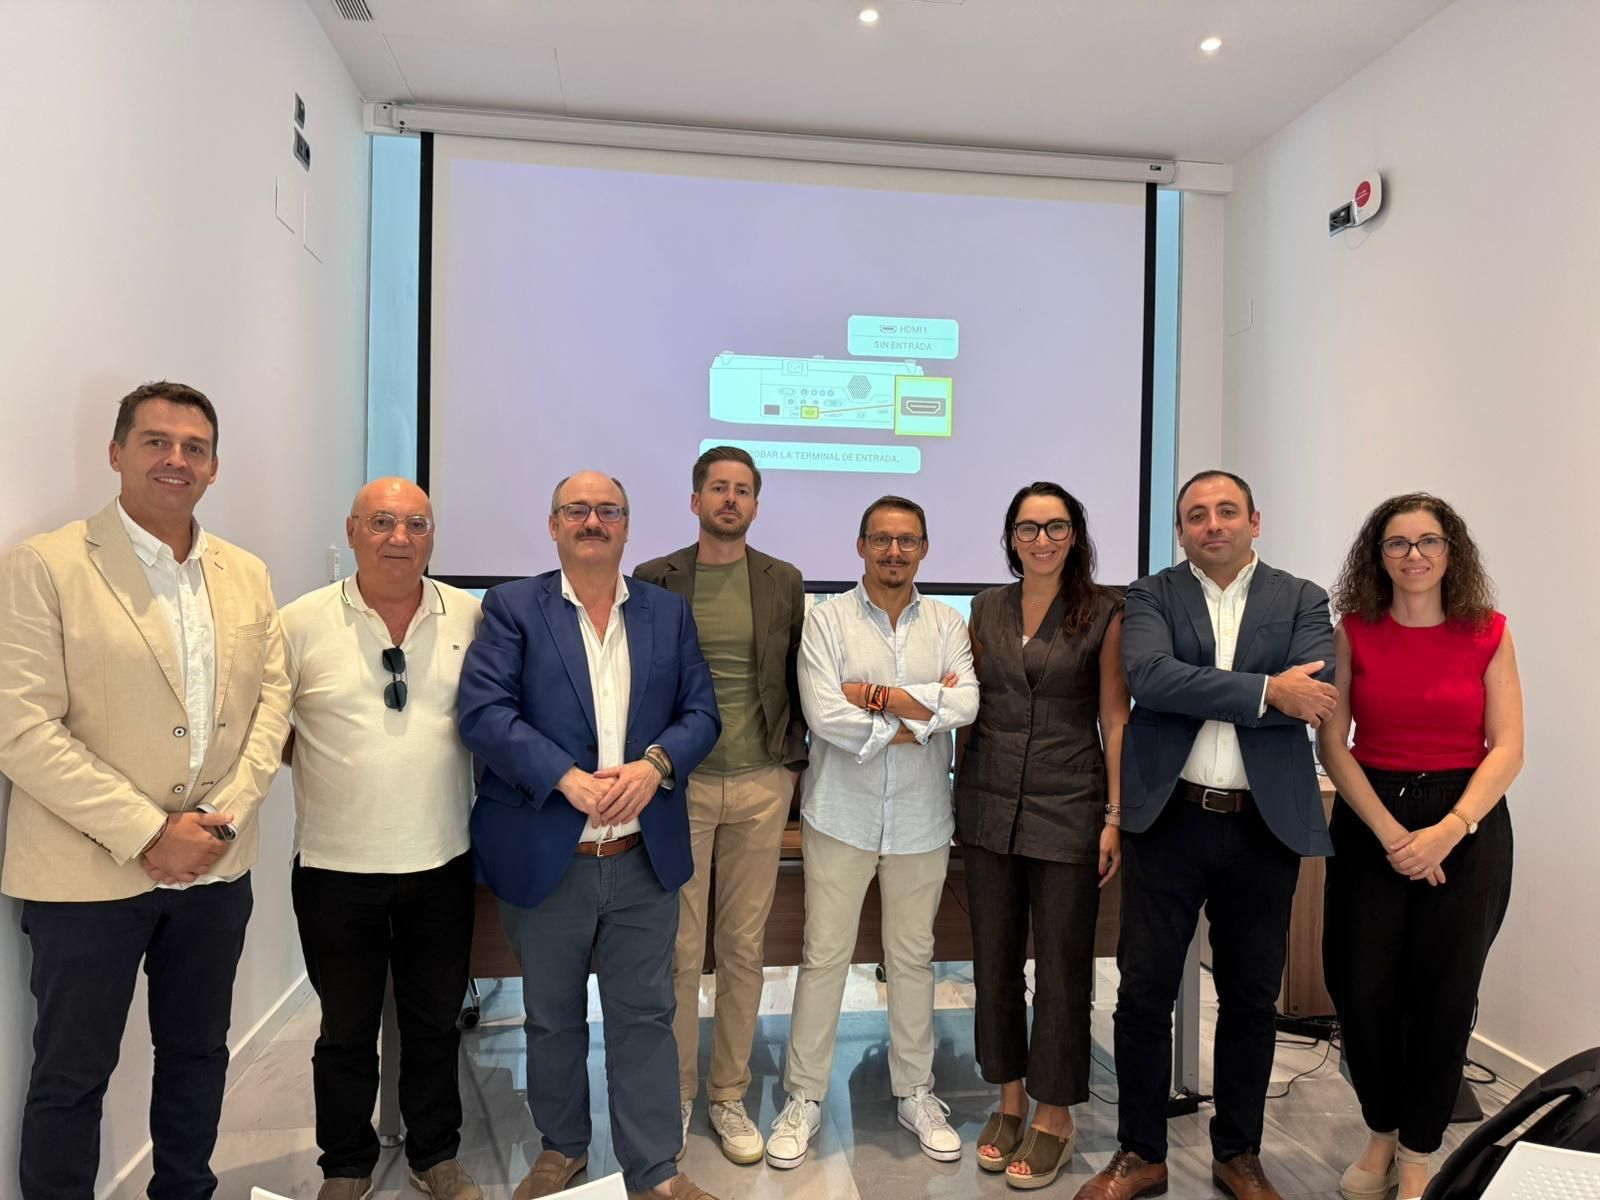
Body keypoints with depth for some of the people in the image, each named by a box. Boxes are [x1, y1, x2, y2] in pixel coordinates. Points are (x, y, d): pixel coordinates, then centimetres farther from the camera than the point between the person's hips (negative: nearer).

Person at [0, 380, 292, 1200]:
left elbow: (270, 699, 5)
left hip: (216, 866, 5)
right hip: (88, 873, -4)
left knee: (198, 1053, 19)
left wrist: (225, 813, -9)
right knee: (71, 1074, 11)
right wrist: (148, 834, -18)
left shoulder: (246, 574, 6)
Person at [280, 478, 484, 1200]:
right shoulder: (301, 623, -6)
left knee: (436, 1021, 16)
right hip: (336, 867, -1)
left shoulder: (471, 617, -1)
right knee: (346, 1030, 15)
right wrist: (309, 757, -5)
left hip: (441, 863, 2)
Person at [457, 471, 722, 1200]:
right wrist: (568, 778, -23)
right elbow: (483, 712, -13)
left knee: (645, 1016, 10)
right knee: (552, 1018, 17)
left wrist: (654, 764, -18)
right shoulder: (512, 607, -2)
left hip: (645, 858, 2)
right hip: (544, 859, -1)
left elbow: (701, 713, 2)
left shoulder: (669, 612, 6)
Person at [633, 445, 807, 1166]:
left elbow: (797, 678, 10)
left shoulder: (784, 583, 6)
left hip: (762, 787, 2)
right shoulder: (654, 580, 1)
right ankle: (673, 1095, 24)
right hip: (679, 783, -2)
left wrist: (795, 762, 4)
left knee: (745, 946, 11)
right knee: (678, 948, 5)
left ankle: (728, 1095, 27)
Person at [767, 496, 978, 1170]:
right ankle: (804, 1099, 21)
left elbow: (966, 705, -12)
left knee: (913, 958, 14)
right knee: (823, 957, 5)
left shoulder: (947, 625, 4)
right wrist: (922, 717, -12)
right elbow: (824, 715, -17)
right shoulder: (827, 620, -4)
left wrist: (879, 695, -17)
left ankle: (915, 1093, 31)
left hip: (920, 819, 2)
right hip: (842, 816, -2)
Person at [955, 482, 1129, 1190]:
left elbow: (1115, 720, -3)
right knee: (994, 960, 11)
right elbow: (968, 702, 12)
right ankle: (1009, 1099, 29)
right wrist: (955, 794, 6)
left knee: (1062, 965, 5)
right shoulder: (985, 609, 8)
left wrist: (1116, 816, -7)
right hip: (988, 806, 4)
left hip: (1067, 811, -3)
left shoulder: (1103, 613, -2)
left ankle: (1054, 1116, 23)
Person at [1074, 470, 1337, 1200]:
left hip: (1265, 826, 1)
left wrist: (1198, 697, -12)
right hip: (1169, 819, -1)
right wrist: (1264, 691, -18)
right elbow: (1149, 676, -16)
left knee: (1251, 997, 13)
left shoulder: (1300, 600, 6)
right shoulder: (1150, 597, 3)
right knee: (1145, 991, 5)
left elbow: (1316, 695, -10)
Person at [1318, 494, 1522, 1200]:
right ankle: (1382, 1130, 26)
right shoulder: (1354, 632, 0)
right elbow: (1331, 742, -4)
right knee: (1362, 987, 1)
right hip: (1369, 819, 0)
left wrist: (1448, 830, -18)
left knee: (1443, 993, 5)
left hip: (1466, 824, 0)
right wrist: (1391, 833, -13)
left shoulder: (1488, 633, 0)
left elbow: (1507, 749, -5)